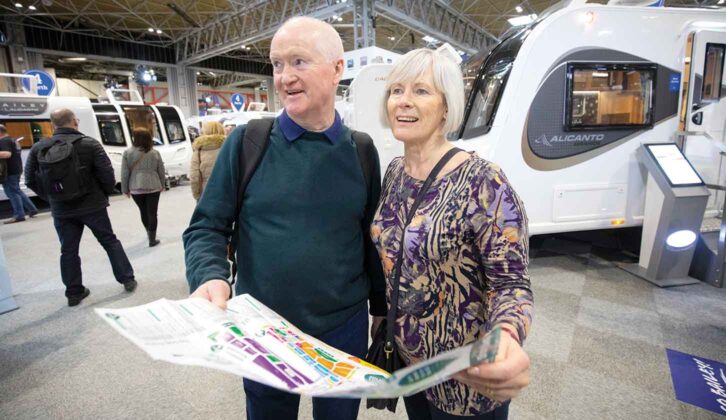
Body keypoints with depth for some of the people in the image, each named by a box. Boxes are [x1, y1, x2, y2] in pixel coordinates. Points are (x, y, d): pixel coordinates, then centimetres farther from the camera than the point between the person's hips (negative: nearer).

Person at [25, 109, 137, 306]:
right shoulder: (89, 144, -9)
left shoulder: (38, 148, 1)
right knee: (110, 242, 10)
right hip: (92, 205, -2)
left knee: (68, 251, 12)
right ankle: (127, 279, 15)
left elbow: (31, 180, 5)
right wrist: (105, 193, 5)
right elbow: (107, 173, -12)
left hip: (61, 210, 3)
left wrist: (51, 197, 17)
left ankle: (74, 293, 19)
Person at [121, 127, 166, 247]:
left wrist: (125, 189, 7)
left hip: (135, 188, 1)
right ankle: (152, 239, 5)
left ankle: (149, 233, 39)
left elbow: (124, 173, -3)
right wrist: (162, 185, 18)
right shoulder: (155, 152, -2)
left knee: (143, 211, 19)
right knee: (152, 213, 4)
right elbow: (161, 171, 4)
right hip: (153, 187, -1)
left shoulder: (128, 153, -5)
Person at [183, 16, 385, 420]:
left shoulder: (362, 152, -3)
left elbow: (372, 240, 3)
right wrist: (210, 278, -24)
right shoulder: (246, 143, -7)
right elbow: (208, 227, -4)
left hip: (344, 327, 1)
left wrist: (381, 313, 9)